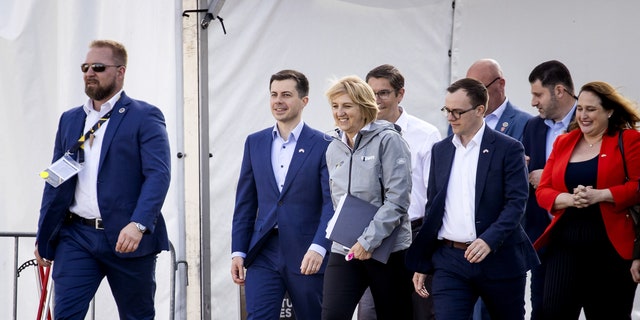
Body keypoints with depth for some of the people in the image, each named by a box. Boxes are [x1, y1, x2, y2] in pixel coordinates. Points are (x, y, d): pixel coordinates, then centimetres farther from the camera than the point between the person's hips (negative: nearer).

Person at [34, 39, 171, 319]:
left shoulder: (145, 117, -2)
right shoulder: (69, 120, 15)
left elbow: (159, 175, -13)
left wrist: (138, 224, -26)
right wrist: (44, 238, 13)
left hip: (127, 238, -4)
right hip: (76, 235, 4)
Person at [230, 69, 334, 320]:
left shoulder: (323, 145, -3)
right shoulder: (255, 143, 10)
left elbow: (331, 203, -10)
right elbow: (245, 203, 12)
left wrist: (318, 248, -23)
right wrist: (238, 251, 5)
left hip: (306, 255, -3)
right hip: (264, 253, 3)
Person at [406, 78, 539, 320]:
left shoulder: (508, 149, -3)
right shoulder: (440, 150, 12)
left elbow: (516, 202, -11)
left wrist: (489, 240, -26)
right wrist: (422, 264, 13)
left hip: (499, 260, -3)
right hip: (449, 260, 3)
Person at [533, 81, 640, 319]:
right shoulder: (563, 143, 13)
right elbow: (543, 191, 9)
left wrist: (599, 195, -21)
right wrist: (569, 199, -12)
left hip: (611, 248, -3)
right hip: (565, 245, 3)